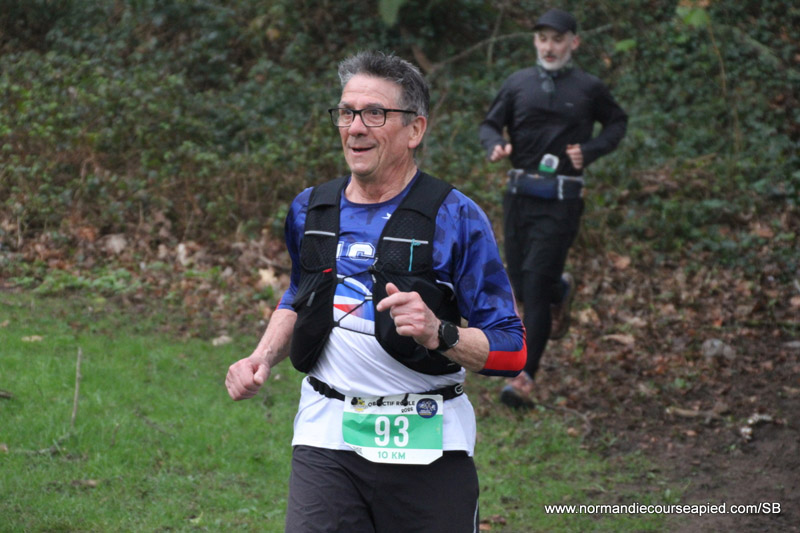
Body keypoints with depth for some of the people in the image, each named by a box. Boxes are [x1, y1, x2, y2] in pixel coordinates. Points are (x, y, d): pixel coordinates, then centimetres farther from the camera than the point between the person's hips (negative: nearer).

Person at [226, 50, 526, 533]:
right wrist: (263, 358, 10)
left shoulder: (456, 217, -7)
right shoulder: (310, 209, 9)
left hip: (427, 446, -3)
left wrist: (439, 334, -25)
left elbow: (510, 350, -8)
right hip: (327, 438, 3)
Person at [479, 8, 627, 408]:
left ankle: (525, 378, -12)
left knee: (535, 285, -13)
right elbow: (490, 124, 13)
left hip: (562, 199, -4)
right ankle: (561, 290, 49)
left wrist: (590, 151, -3)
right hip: (520, 192, 4)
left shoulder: (588, 89, 1)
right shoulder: (518, 84, 6)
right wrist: (495, 146, -10)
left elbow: (617, 122, 15)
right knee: (520, 283, 11)